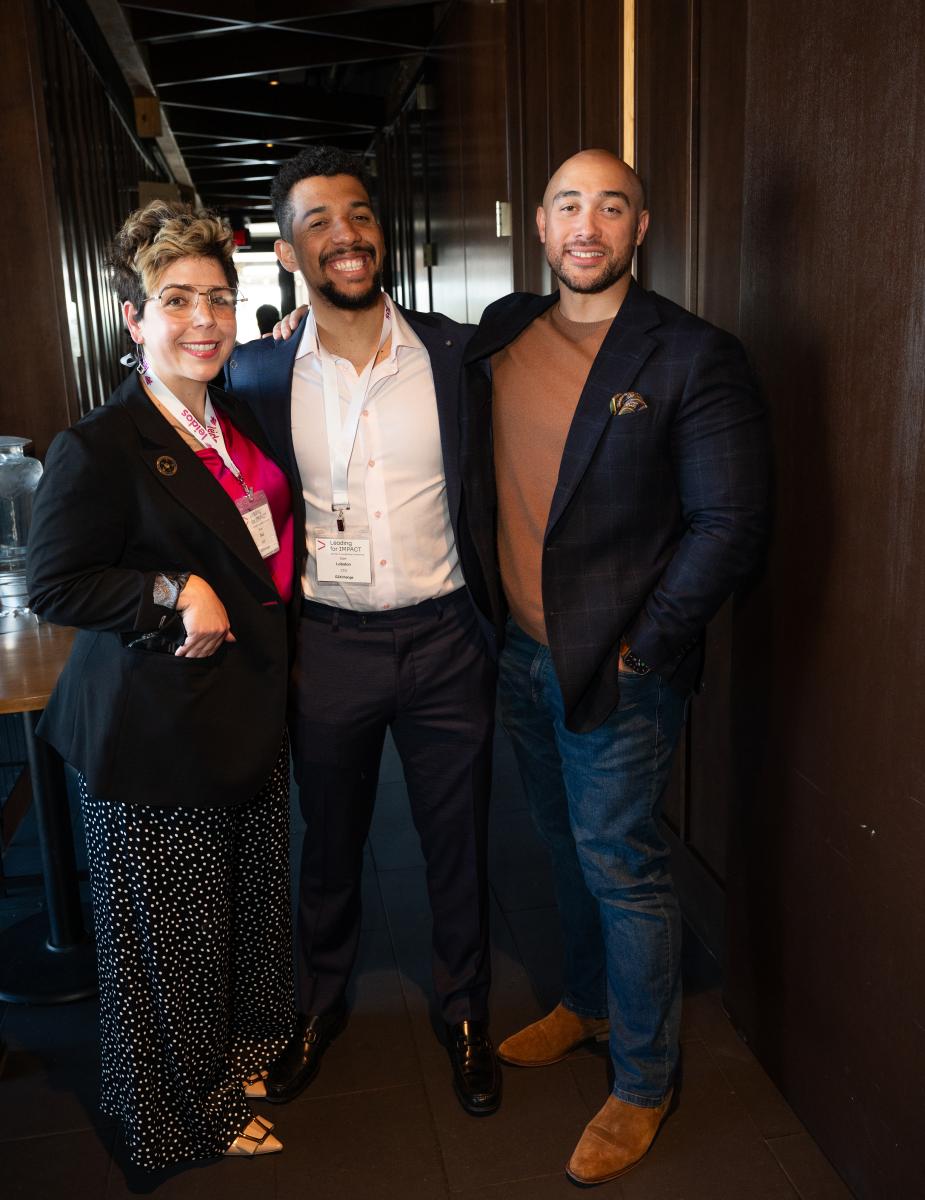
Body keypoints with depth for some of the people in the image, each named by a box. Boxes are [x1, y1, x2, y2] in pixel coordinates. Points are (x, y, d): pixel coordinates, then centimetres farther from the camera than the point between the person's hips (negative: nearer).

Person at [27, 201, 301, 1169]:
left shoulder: (238, 423, 9)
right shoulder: (97, 448, -17)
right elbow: (53, 587, -16)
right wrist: (173, 592, -22)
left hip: (249, 715, 8)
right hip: (152, 733, -7)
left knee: (252, 900, 22)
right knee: (174, 926, 10)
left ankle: (246, 1051, 47)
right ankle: (192, 1107, 36)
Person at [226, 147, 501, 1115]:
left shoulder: (455, 352, -4)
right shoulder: (259, 374, -3)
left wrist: (499, 622, 1)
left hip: (443, 637, 0)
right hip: (327, 645, 1)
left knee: (457, 843, 14)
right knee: (329, 839, 19)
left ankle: (465, 1014, 39)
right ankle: (321, 1004, 44)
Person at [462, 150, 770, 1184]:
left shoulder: (694, 356, -11)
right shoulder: (500, 336, 6)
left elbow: (729, 521, -13)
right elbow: (476, 479, 17)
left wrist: (645, 644, -14)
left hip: (617, 668, -5)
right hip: (522, 653, 6)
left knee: (620, 867, 5)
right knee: (568, 846, 21)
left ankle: (643, 1082, 27)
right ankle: (585, 1004, 45)